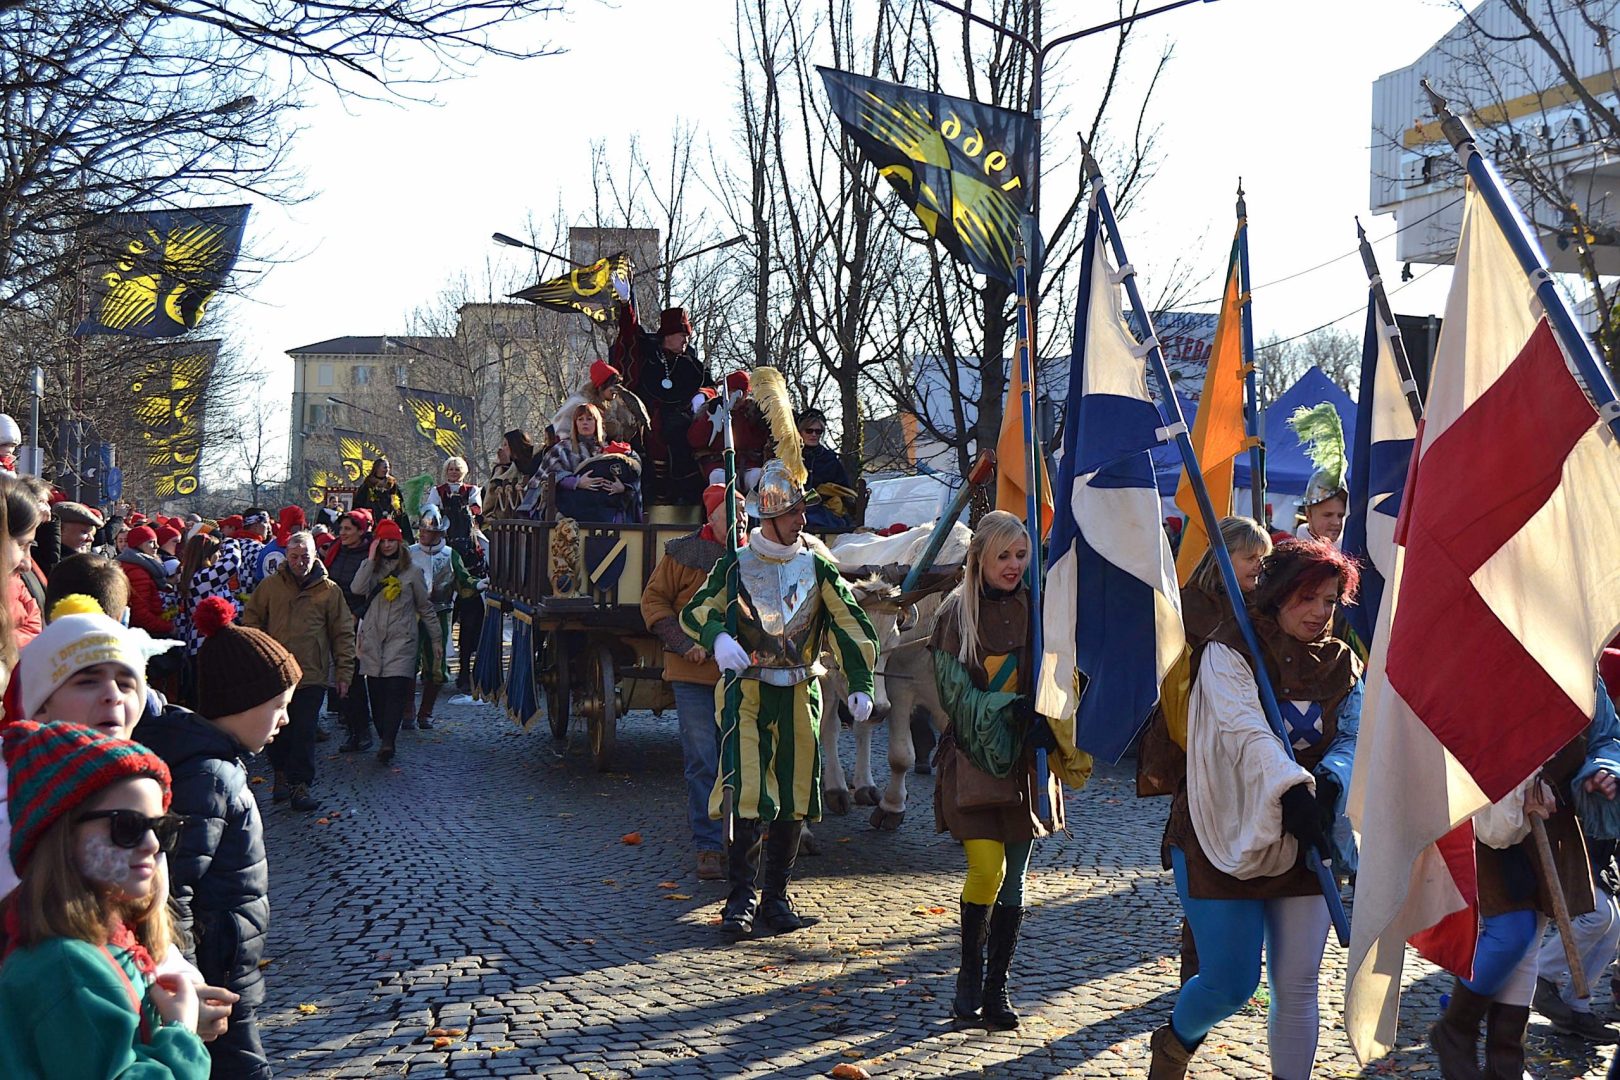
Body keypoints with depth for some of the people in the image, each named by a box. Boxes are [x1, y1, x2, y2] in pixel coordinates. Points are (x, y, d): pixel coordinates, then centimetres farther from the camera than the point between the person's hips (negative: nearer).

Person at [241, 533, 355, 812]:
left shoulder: (329, 590, 1)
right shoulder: (270, 585, 4)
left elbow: (343, 634, 4)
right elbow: (251, 619, 13)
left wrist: (344, 671, 0)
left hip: (312, 675, -2)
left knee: (304, 732, -5)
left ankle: (300, 784, -2)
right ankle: (282, 773, 29)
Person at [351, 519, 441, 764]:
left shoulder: (412, 571, 7)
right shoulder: (370, 567, 12)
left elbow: (425, 607, 12)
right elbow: (357, 588, -9)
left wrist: (436, 638, 12)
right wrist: (371, 559, -9)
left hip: (401, 640, -3)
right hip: (372, 639, 3)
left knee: (396, 691, -15)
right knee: (376, 693, 1)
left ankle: (387, 743, -25)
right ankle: (384, 740, 8)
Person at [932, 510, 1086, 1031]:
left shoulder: (1036, 609, 4)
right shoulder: (957, 612, -2)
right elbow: (955, 691, -7)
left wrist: (1047, 724, -15)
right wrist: (1010, 711, -21)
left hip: (1027, 757, 3)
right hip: (974, 755, -3)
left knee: (1015, 878, 4)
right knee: (986, 869, -12)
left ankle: (996, 988, 15)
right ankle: (970, 976, 10)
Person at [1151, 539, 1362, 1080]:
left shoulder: (1341, 664, 8)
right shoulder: (1229, 650, -9)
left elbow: (1354, 737, -1)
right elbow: (1246, 730, -25)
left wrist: (1330, 780, -24)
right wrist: (1293, 787, -40)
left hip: (1301, 842, 5)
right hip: (1224, 835, -4)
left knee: (1298, 986, 2)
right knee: (1230, 985, -2)